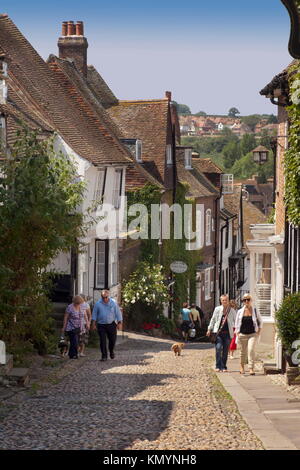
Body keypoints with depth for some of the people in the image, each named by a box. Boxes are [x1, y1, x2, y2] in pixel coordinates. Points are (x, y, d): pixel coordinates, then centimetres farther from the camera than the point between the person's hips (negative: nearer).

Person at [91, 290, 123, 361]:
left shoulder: (113, 302, -1)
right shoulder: (98, 304, -2)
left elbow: (118, 313, 3)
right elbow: (94, 314, 6)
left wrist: (119, 323, -1)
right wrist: (93, 324, 0)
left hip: (111, 324, 1)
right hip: (101, 325, -1)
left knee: (113, 339, 4)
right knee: (102, 341, -5)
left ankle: (111, 351, 32)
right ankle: (104, 356, 2)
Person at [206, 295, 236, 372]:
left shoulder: (232, 311, 5)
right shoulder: (217, 309, 6)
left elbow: (236, 321, 11)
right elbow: (213, 319, 13)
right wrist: (209, 329, 11)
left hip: (228, 333, 1)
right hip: (218, 332, -1)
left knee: (225, 351, 4)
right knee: (218, 348, -14)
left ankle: (224, 367, 14)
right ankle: (218, 366, -10)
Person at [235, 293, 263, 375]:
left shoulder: (255, 311, 2)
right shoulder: (240, 311, 3)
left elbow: (260, 321, 17)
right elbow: (237, 324, 10)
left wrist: (259, 331, 7)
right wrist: (237, 334, 2)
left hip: (253, 334, -1)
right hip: (242, 334, 1)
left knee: (251, 350, -18)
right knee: (243, 351, 10)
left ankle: (251, 369, -19)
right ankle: (242, 367, 33)